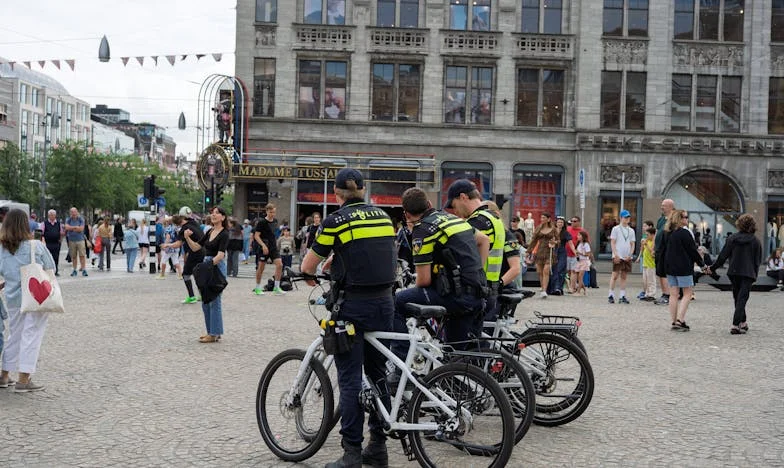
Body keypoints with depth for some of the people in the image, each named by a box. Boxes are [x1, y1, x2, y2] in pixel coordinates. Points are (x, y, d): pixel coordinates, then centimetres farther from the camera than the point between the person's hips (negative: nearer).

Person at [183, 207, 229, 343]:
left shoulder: (224, 234, -12)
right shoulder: (210, 232, 12)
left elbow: (220, 255, -22)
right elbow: (195, 248, 8)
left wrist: (210, 263, -34)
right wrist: (187, 238, -8)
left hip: (217, 267, -8)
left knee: (214, 301, -4)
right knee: (205, 301, 11)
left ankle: (215, 334, 3)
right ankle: (211, 331, 19)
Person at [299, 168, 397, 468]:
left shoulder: (335, 221, -6)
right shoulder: (384, 217, 9)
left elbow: (308, 266, 0)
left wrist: (313, 278, 22)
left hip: (353, 305, -5)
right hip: (383, 302, 5)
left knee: (350, 379, 1)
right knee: (378, 375, 14)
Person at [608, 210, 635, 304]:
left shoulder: (631, 231, 13)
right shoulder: (616, 229, 0)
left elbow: (632, 244, 13)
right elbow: (612, 243, -4)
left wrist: (630, 255, -2)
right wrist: (616, 255, -13)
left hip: (627, 257, 4)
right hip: (618, 257, -4)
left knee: (624, 276, 6)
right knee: (615, 275, -5)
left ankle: (622, 296, 8)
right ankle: (611, 295, -1)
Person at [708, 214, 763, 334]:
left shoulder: (732, 238, 0)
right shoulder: (755, 241, -3)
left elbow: (723, 256, 0)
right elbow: (758, 260, 0)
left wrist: (712, 268, 9)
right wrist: (754, 274, 11)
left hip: (733, 272, 2)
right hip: (748, 274, -2)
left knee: (737, 298, 16)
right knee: (742, 299, -3)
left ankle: (742, 322, 27)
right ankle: (736, 325, -13)